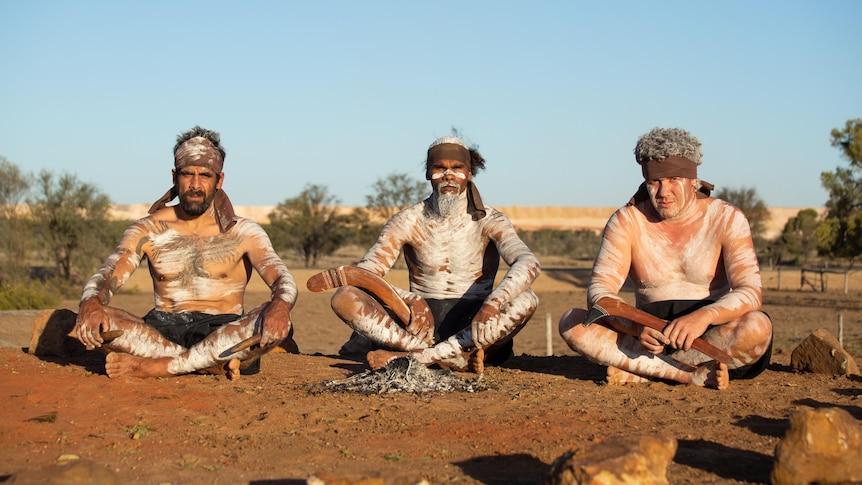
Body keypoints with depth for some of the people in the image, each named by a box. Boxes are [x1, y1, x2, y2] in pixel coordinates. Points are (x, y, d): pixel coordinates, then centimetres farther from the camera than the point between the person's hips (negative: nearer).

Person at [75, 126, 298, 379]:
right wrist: (90, 302, -29)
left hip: (223, 334, -1)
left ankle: (157, 366, -31)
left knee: (276, 324, -34)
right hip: (162, 332, 1)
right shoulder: (147, 231, 9)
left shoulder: (242, 232, 4)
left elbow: (284, 280, -9)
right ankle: (215, 363, -30)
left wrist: (279, 305, -36)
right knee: (93, 323, -27)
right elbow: (106, 277, -3)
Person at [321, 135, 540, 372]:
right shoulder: (407, 221, 2)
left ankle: (420, 357, -34)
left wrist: (493, 304, -39)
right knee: (344, 298, -23)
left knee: (526, 300, -32)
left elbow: (528, 263, -19)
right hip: (421, 320, 1)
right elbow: (365, 270, -10)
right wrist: (409, 300, -30)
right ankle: (458, 359, -33)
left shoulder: (488, 220, -1)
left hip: (471, 323, -1)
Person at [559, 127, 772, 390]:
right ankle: (693, 374, -30)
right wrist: (636, 326, -32)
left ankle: (640, 371, -25)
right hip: (650, 335, 2)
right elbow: (599, 291, -10)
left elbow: (750, 293, -16)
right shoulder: (626, 222, 0)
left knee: (757, 326, -34)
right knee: (571, 323, -22)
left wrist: (704, 316, -37)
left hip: (712, 335, -1)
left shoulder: (726, 219, -4)